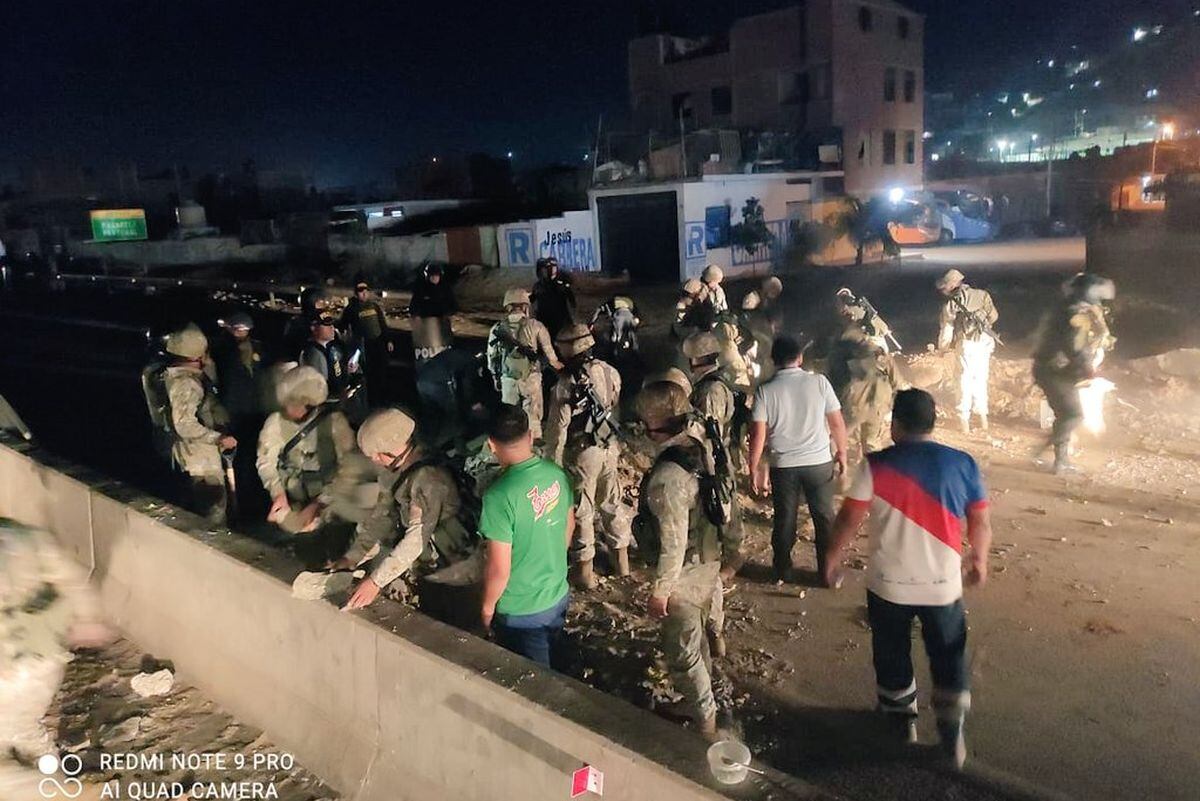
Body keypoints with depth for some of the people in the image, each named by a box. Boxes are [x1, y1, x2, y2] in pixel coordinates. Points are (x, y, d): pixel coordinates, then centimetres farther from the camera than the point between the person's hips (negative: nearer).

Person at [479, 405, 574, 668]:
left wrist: (487, 606, -5)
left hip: (520, 611, -6)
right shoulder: (557, 473, -10)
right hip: (559, 597, 6)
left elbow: (499, 569, -23)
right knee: (551, 668, 28)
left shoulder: (499, 496, -29)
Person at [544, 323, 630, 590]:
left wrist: (552, 463, -7)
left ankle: (585, 571, 19)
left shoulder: (565, 384, -21)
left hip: (583, 453, -5)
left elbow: (558, 428, -16)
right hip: (610, 447, 5)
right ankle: (622, 560, 33)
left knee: (581, 510, 8)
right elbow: (619, 410, 5)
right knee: (612, 502, 20)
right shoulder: (610, 371, -6)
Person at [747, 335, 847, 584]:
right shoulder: (819, 382, -7)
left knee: (784, 519, 14)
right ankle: (828, 571, 22)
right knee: (824, 517, 14)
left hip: (783, 465, 0)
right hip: (819, 461, 0)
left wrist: (754, 468, -1)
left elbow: (758, 435, -10)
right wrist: (841, 453, 11)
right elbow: (837, 423, -3)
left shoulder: (765, 391, -7)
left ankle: (783, 572, 25)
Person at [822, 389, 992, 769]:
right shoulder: (962, 463, -7)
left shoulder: (877, 465, -14)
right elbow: (981, 524, 0)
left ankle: (902, 719, 38)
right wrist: (979, 559, 18)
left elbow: (849, 519, -10)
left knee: (892, 655, 21)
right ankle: (952, 734, 22)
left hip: (888, 583, -1)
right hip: (943, 582, 1)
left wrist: (831, 558, 5)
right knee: (948, 658, 20)